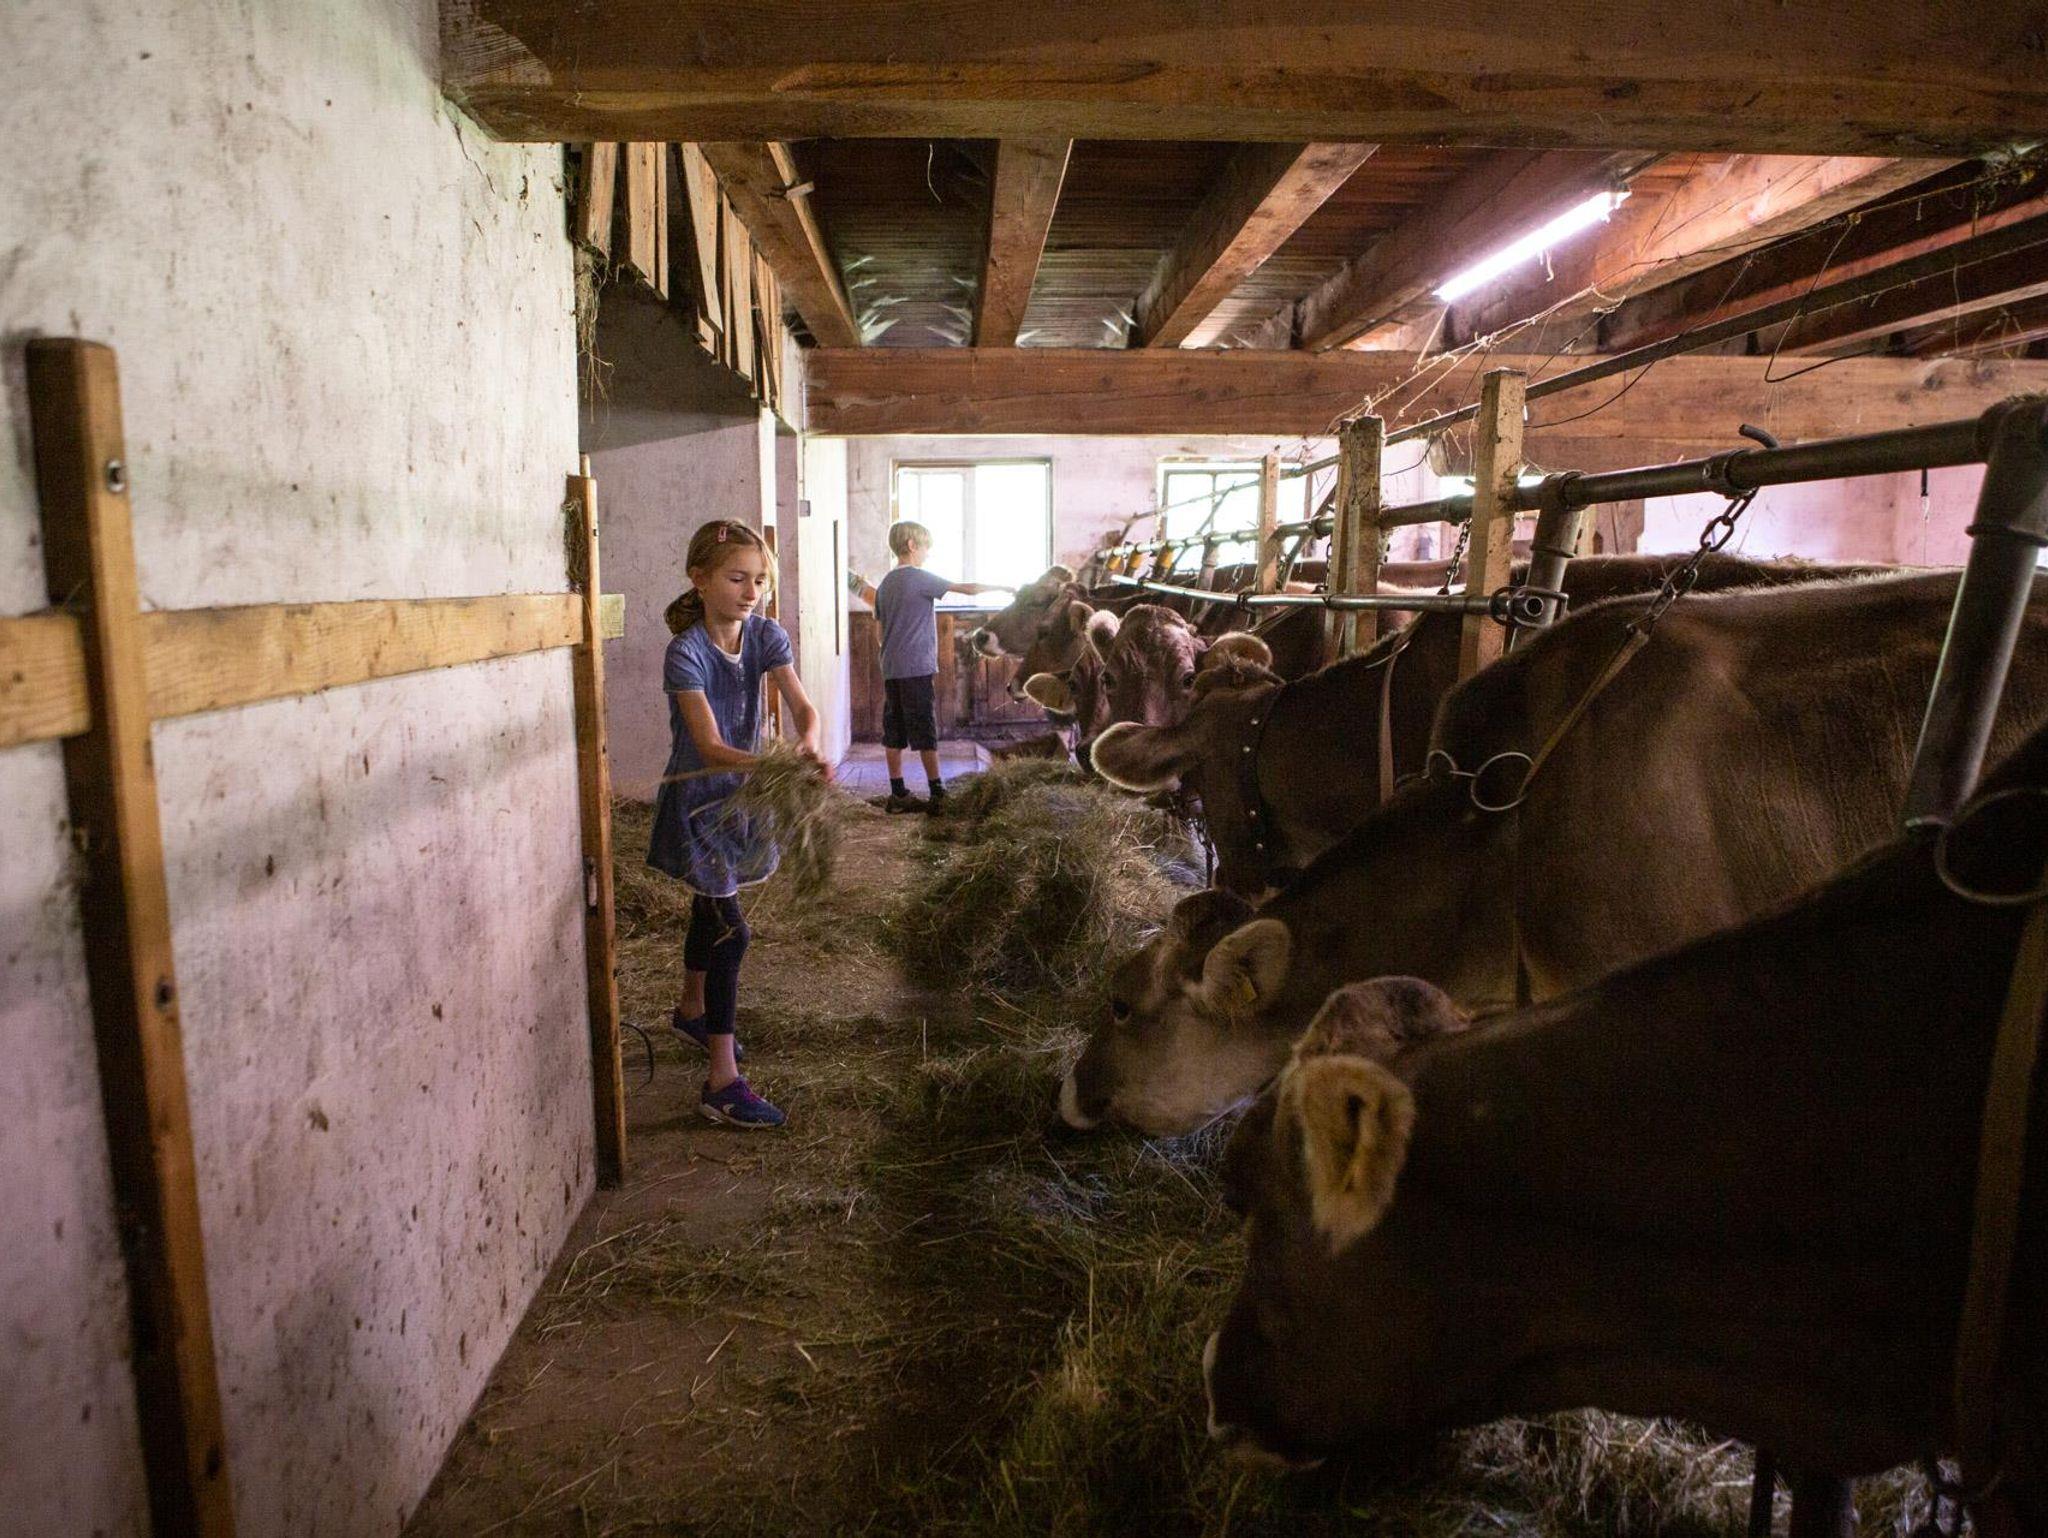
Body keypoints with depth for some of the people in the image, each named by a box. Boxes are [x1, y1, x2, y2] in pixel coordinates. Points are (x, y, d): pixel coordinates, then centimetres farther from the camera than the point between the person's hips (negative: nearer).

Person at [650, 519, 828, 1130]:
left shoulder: (766, 636, -7)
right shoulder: (686, 653, -23)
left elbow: (802, 706, -16)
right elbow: (709, 747, -30)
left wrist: (808, 747, -39)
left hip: (741, 792, 6)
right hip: (696, 798, -6)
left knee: (712, 911, 25)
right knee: (730, 931, -11)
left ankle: (692, 1009, 50)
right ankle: (724, 1081, -5)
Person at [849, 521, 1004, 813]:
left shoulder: (886, 583, 14)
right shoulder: (919, 578, -8)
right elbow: (968, 588, -6)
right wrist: (1002, 588, 3)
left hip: (890, 669, 7)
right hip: (916, 668, -7)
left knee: (894, 733, 7)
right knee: (926, 733, -3)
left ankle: (898, 794, 10)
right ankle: (937, 793, 1)